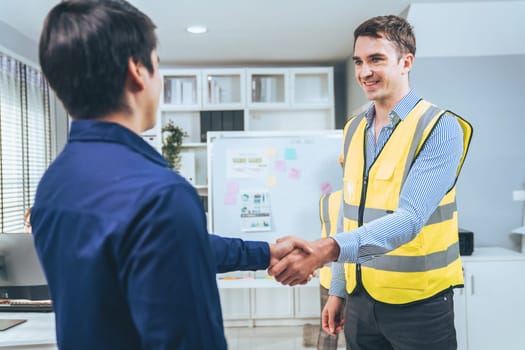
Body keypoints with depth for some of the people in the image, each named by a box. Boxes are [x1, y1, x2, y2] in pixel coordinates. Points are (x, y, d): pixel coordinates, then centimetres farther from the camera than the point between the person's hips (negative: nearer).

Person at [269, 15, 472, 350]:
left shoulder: (440, 127, -14)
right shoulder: (354, 129, 4)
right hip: (360, 298, 5)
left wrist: (328, 248, -38)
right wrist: (338, 289, 10)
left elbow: (410, 218, -26)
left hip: (417, 303, -4)